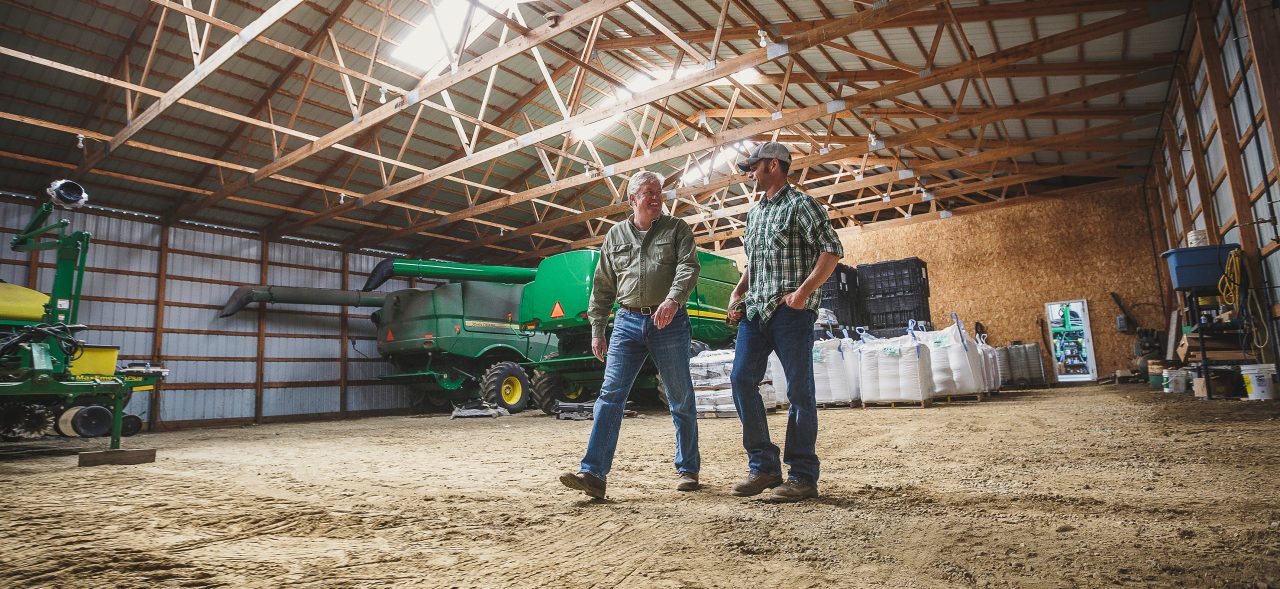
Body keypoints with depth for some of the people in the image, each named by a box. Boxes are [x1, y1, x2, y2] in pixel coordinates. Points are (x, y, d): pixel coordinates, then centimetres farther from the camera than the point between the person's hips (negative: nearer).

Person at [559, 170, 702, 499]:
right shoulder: (616, 235, 14)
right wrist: (597, 330, 10)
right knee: (611, 395, -8)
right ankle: (593, 474, -9)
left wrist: (673, 300, -30)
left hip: (669, 323, -2)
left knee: (681, 399, 6)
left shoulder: (676, 229, 6)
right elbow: (603, 287, 15)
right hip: (628, 322, 2)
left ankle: (688, 469, 22)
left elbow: (688, 267, -10)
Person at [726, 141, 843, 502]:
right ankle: (763, 466, 6)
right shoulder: (755, 212, 21)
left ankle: (803, 477, 6)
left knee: (799, 390, -2)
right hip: (755, 310, 8)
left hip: (790, 311, -7)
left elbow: (832, 249, -10)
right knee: (742, 379, -2)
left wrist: (804, 290, -20)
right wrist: (738, 293, 12)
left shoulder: (800, 205, -2)